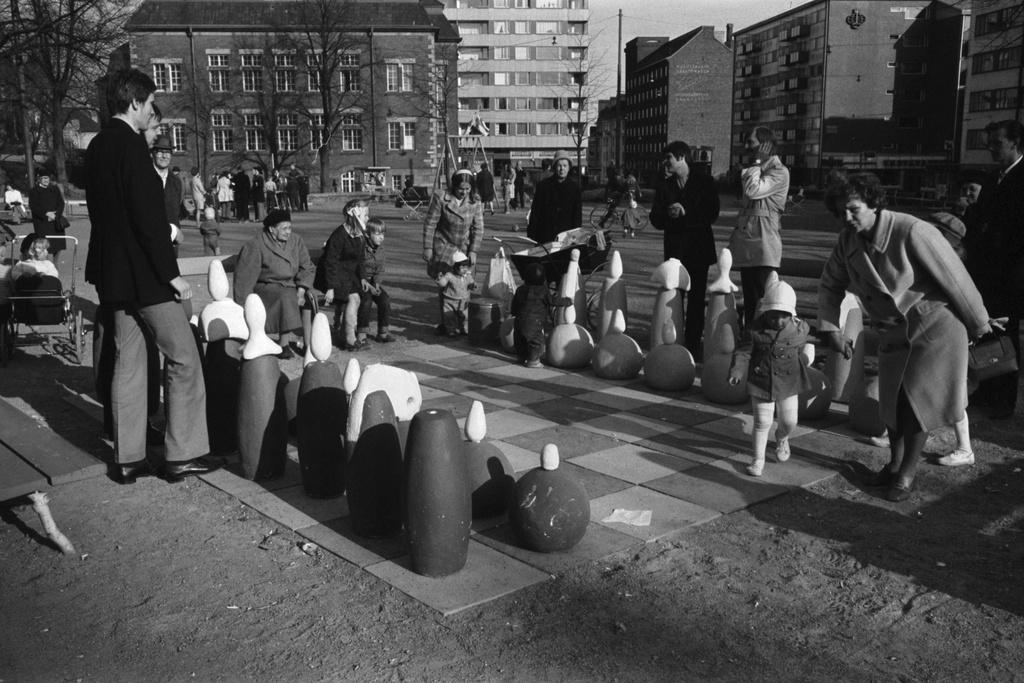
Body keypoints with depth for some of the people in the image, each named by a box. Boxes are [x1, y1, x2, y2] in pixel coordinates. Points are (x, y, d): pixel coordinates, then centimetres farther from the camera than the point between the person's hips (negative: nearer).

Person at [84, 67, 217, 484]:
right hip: (145, 274, -9)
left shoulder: (97, 146, 13)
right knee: (183, 360, 0)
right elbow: (146, 215, -20)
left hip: (113, 273, 9)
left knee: (127, 362, 12)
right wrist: (171, 273, -17)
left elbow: (101, 210, 17)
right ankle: (182, 455, 5)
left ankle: (128, 459, 17)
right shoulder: (131, 144, -14)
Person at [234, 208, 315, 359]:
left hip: (291, 286, 5)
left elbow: (306, 268, 1)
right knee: (287, 296, -34)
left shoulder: (296, 241, 2)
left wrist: (301, 291, -14)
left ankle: (308, 345, -18)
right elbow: (244, 277, -14)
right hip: (265, 288, -5)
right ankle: (284, 345, -31)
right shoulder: (255, 246, -14)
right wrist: (243, 309, -17)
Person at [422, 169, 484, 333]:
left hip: (463, 249, 2)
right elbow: (429, 224, -5)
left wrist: (473, 251, -5)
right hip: (443, 248, -2)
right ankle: (444, 322, 10)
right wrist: (427, 247, -7)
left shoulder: (475, 204, -1)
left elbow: (478, 229, 3)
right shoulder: (440, 199, -9)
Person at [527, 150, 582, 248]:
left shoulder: (575, 189, 8)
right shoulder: (543, 186, 6)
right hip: (544, 238, 0)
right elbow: (534, 213, 5)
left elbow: (578, 217, 10)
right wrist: (531, 238, -1)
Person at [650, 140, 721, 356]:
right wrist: (669, 215, -19)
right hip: (674, 248, 2)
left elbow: (712, 214, -9)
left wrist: (685, 214, -18)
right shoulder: (663, 186, 8)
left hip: (699, 248, -2)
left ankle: (693, 343, 9)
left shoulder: (704, 183, 0)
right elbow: (656, 220, 2)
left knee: (696, 298, 2)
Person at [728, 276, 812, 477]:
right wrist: (736, 371, -23)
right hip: (761, 383, -2)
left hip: (788, 383, 2)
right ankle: (758, 458, 16)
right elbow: (742, 352, -12)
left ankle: (781, 439, 47)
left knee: (789, 421, 12)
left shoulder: (800, 329, -8)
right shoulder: (755, 330, -15)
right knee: (762, 422, 1)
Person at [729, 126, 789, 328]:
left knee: (762, 303, -9)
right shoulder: (755, 170, 19)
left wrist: (757, 163, -7)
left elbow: (753, 190, -21)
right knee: (749, 302, 11)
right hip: (747, 246, 9)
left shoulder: (779, 171, -6)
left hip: (764, 246, -9)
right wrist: (736, 236, 15)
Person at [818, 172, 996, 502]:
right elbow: (830, 285, 7)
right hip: (892, 331, 6)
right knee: (892, 398, 12)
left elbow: (953, 277, -19)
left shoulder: (912, 232, -28)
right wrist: (831, 329, -2)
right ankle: (895, 464, 31)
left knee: (918, 397, -6)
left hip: (934, 324, -6)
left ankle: (908, 472, 11)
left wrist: (979, 322, -10)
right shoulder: (847, 242, -8)